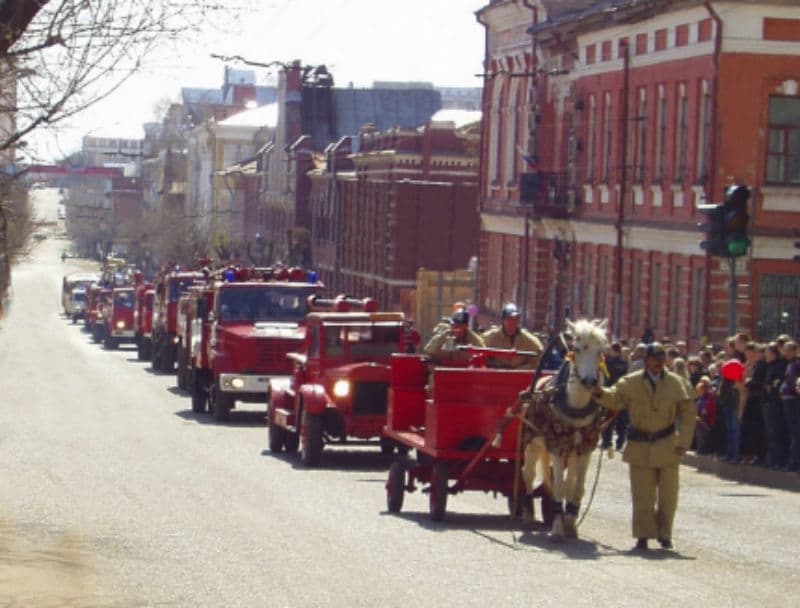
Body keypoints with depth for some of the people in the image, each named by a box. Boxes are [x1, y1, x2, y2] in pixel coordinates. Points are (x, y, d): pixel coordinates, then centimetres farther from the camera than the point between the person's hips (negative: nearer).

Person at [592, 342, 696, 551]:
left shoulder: (674, 383, -1)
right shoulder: (630, 382, -2)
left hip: (667, 445, 1)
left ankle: (664, 534, 20)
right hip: (640, 446, -1)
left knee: (668, 494, 6)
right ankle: (643, 535, 8)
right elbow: (614, 399, -10)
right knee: (642, 496, 2)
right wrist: (600, 393, -33)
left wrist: (684, 442, -5)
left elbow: (688, 412, 2)